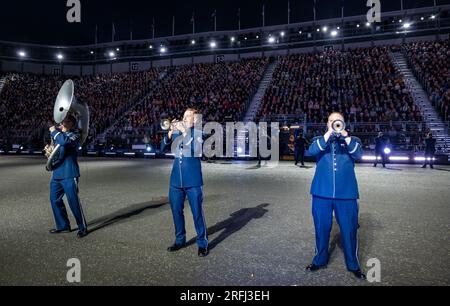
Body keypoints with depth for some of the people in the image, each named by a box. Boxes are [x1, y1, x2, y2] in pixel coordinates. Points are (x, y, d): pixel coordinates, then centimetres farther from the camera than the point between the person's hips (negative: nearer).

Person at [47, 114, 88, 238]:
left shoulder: (75, 134, -8)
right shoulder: (58, 133, 16)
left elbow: (65, 141, -31)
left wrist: (55, 132, -15)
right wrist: (49, 149, 6)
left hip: (69, 174, -8)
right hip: (56, 173, 8)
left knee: (73, 201, -5)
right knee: (54, 199, 12)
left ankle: (82, 227, 9)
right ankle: (63, 226, 27)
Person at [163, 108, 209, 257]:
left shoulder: (199, 133, -1)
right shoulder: (178, 132, 12)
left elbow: (196, 150, -18)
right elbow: (166, 142, -2)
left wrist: (185, 131, -22)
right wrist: (171, 131, -20)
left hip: (193, 179, -5)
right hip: (176, 179, 5)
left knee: (197, 212, 0)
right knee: (176, 210, 12)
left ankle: (202, 243, 14)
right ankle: (180, 240, 28)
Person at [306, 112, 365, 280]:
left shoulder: (352, 140, 9)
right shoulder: (319, 140, 9)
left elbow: (358, 154, -11)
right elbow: (312, 151, -13)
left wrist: (345, 136, -21)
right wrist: (328, 134, -20)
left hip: (346, 192, 0)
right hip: (322, 192, 0)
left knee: (349, 229, 8)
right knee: (322, 227, 11)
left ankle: (353, 264, 26)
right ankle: (320, 260, 30)